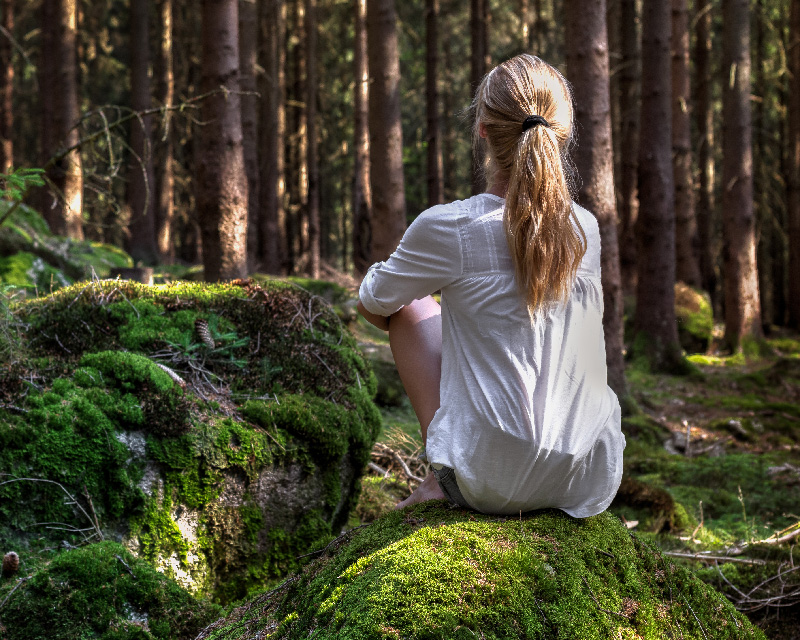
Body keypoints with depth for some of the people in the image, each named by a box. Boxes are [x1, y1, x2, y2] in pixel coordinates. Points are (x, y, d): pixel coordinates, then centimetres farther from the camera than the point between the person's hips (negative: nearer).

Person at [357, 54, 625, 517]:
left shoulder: (447, 228, -13)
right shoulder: (587, 229, 0)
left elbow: (372, 301, 7)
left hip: (493, 484, -4)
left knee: (410, 305, 15)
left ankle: (444, 478, 12)